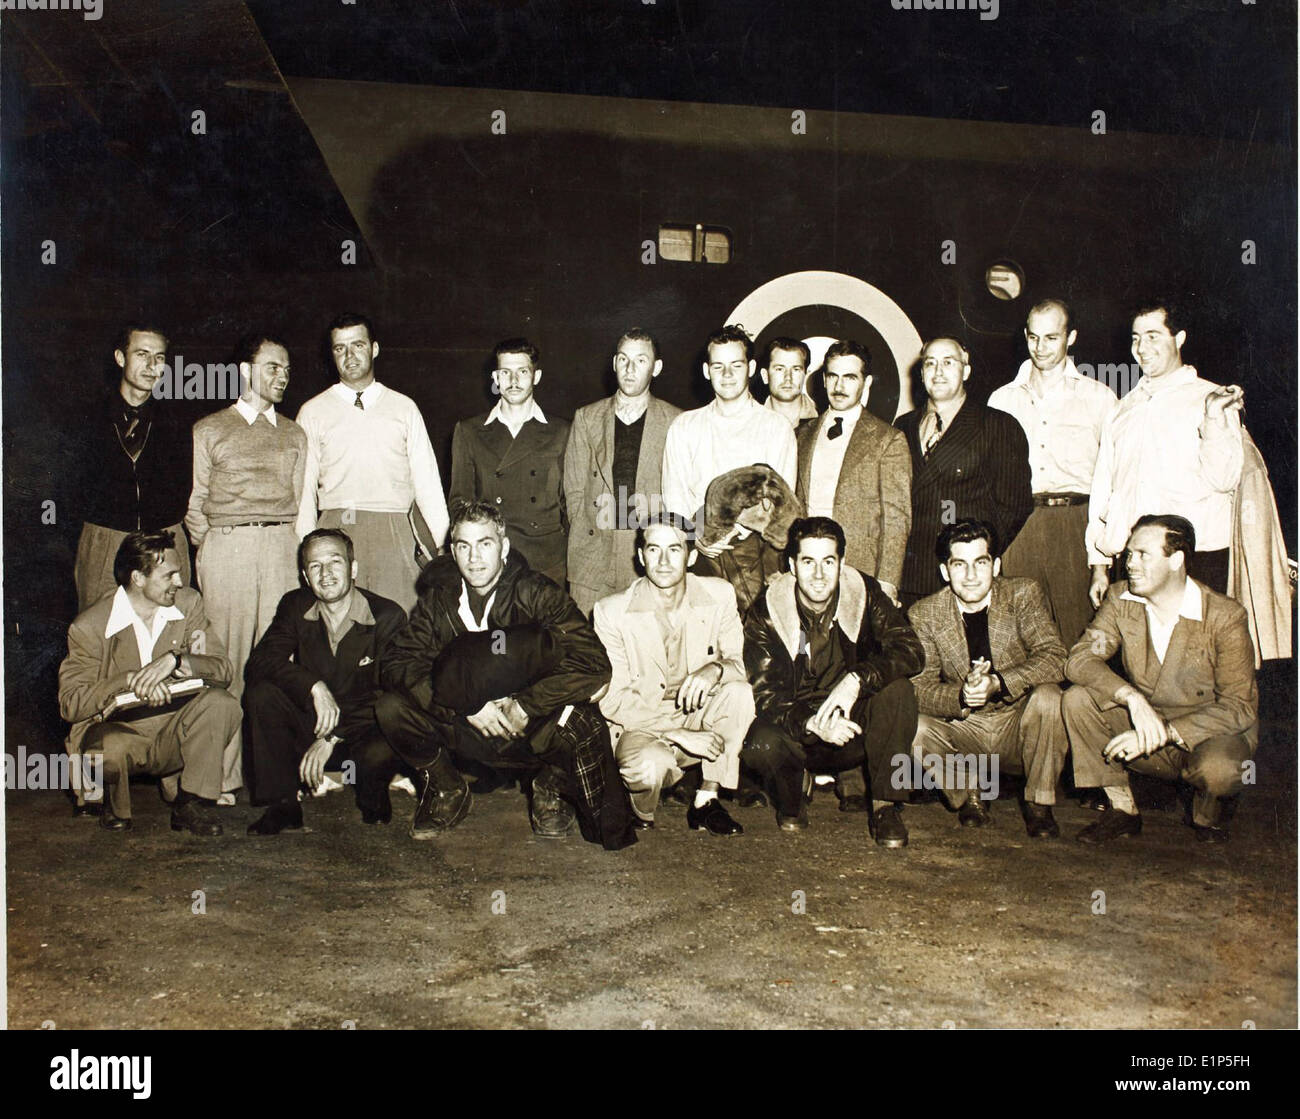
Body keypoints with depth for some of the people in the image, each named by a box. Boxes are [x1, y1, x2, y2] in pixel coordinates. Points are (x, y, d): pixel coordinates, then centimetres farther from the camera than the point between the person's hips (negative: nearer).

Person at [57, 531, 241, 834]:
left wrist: (175, 660, -27)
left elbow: (222, 668, -7)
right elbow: (70, 703, -13)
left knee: (221, 702, -26)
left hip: (175, 733, 3)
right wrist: (129, 681, -28)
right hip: (117, 727, -3)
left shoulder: (188, 602, 1)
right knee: (109, 749, -37)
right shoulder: (90, 626, -9)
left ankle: (190, 805, -14)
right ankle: (115, 806, 0)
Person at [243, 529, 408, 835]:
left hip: (361, 728, -3)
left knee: (381, 752, -37)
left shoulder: (388, 616, -11)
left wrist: (332, 738, -23)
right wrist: (314, 687, -31)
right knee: (261, 692, -23)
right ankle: (282, 806, -11)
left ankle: (372, 796, 3)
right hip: (309, 726, 3)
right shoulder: (295, 606, 0)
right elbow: (259, 662, -15)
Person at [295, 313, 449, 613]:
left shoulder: (404, 408, 13)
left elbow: (427, 479, 10)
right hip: (335, 530, 0)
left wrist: (445, 545, 2)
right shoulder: (313, 412, 11)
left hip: (395, 532, 0)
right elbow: (304, 489, 9)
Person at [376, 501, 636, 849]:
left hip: (531, 730, -3)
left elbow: (594, 664, -21)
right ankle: (446, 789, 8)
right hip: (463, 727, 3)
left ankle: (549, 790, 2)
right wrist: (468, 705, -22)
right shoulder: (439, 599, -1)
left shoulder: (537, 594, -10)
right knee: (391, 708, -21)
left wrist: (524, 705, -23)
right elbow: (395, 663, -10)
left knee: (583, 723, -34)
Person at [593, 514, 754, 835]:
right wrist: (679, 734, -24)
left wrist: (716, 668, -28)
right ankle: (642, 812, 0)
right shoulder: (611, 612, -12)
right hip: (640, 728, -3)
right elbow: (611, 700, -14)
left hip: (699, 720, 4)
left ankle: (706, 801, -12)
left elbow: (741, 663, -2)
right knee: (651, 762, -36)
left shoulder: (719, 596, -4)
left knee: (739, 691, -25)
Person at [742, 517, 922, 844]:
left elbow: (910, 651, -19)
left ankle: (886, 805, -11)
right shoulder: (766, 614, -11)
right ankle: (796, 787, 5)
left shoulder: (865, 594, -8)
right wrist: (812, 724, -34)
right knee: (759, 746, -32)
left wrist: (856, 681, -36)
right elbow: (764, 696, -15)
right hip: (797, 733, -1)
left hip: (853, 727, 1)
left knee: (898, 690, -27)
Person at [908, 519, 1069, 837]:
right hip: (964, 732, 1)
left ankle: (1039, 805, -9)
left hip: (1019, 730, -1)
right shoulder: (924, 615, -4)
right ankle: (967, 796, 3)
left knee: (1047, 696, -30)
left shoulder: (1024, 594, -6)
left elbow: (1053, 657, -18)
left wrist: (998, 684, -33)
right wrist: (961, 696, -32)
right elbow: (920, 685, -11)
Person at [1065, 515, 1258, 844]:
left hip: (1209, 734, -4)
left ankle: (1210, 810, 4)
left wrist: (1163, 732, -30)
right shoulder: (1121, 599, -5)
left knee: (1219, 768, -37)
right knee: (1077, 700, -20)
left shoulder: (1225, 616, -16)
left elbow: (1240, 707, -19)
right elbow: (1079, 659, -15)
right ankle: (1123, 810, -4)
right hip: (1142, 724, 4)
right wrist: (1132, 697, -33)